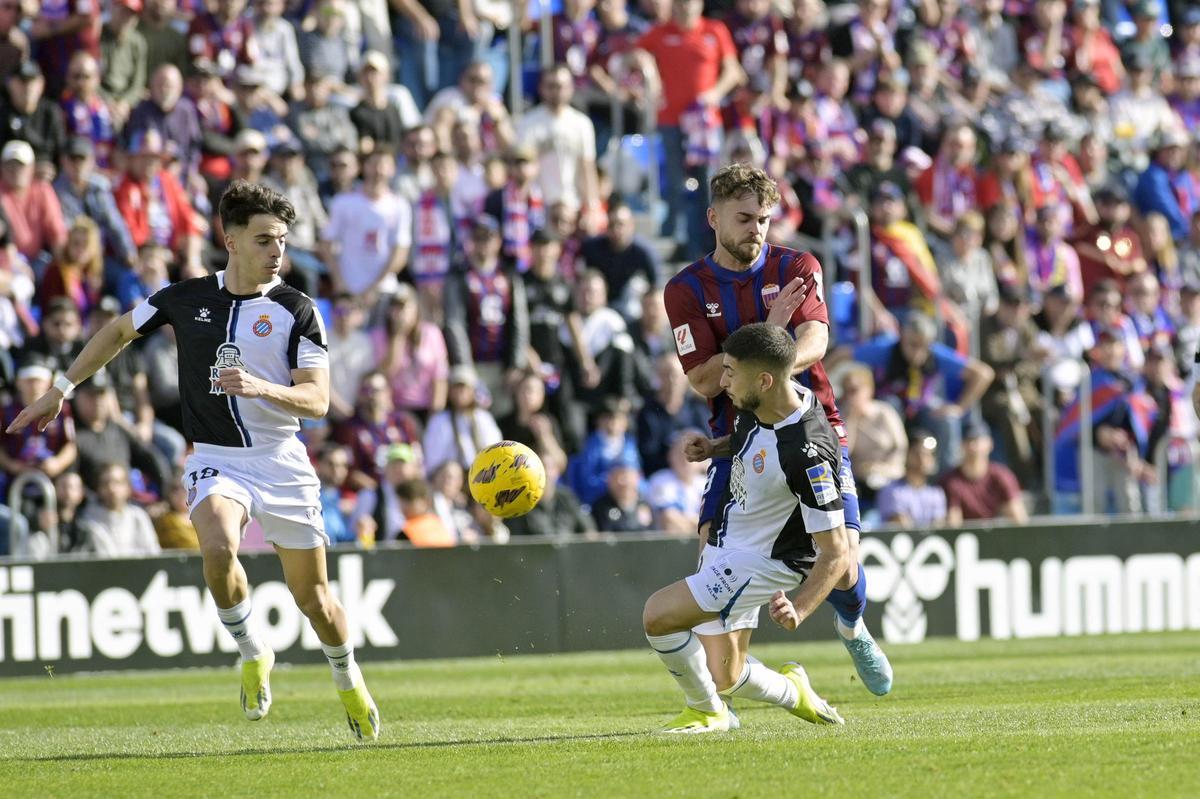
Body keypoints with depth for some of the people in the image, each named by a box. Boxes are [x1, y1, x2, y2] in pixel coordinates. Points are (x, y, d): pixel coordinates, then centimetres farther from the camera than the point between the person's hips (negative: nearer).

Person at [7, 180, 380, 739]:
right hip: (215, 460, 0)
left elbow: (317, 399, -10)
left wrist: (260, 386, -28)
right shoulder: (186, 299, 2)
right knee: (218, 550, -32)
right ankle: (253, 655, -8)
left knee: (312, 594, 5)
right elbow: (120, 331, 21)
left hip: (283, 462, 0)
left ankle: (349, 683, 33)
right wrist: (60, 389, 21)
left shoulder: (297, 311, -3)